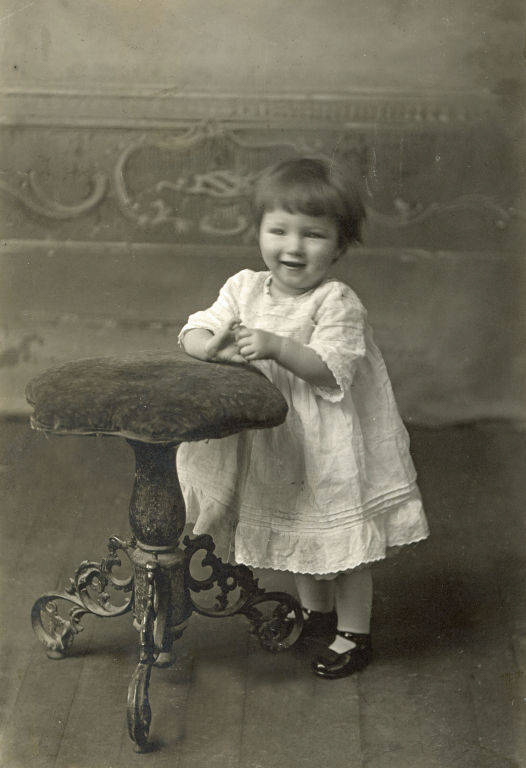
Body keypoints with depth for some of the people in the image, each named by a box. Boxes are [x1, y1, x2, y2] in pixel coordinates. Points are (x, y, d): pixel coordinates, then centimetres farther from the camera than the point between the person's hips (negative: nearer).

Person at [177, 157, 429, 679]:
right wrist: (214, 344, -27)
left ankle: (353, 635, 27)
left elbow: (331, 371, -26)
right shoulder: (244, 288, -2)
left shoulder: (338, 303, -18)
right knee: (295, 534, 23)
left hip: (332, 446, -5)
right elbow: (193, 333, -5)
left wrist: (277, 347, -38)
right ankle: (315, 611, 46)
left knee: (344, 542, 7)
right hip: (274, 444, 6)